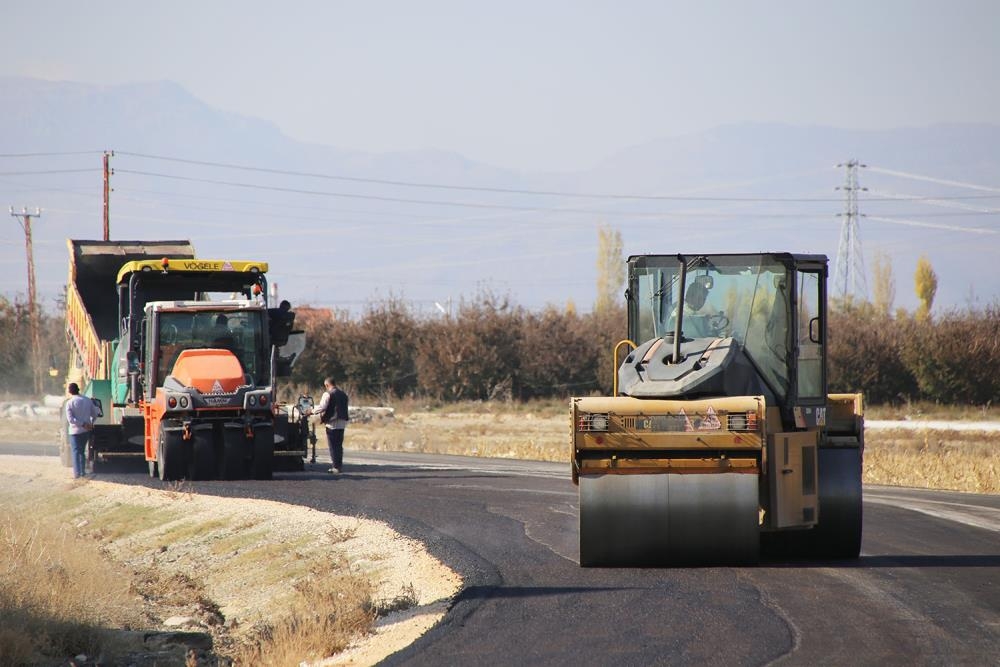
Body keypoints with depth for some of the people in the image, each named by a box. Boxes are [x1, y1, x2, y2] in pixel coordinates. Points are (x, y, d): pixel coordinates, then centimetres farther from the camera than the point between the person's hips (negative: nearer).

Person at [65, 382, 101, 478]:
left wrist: (83, 424, -18)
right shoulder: (88, 400, 2)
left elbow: (70, 419, -18)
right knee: (82, 451, 17)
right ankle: (83, 471, 17)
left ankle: (77, 472, -6)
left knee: (76, 452, 1)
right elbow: (95, 414, 10)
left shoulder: (70, 403, -11)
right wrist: (91, 423, 26)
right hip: (86, 431, 5)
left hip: (75, 431, -5)